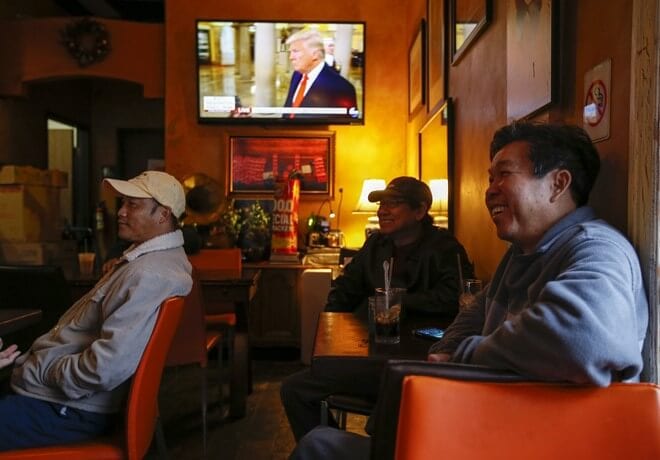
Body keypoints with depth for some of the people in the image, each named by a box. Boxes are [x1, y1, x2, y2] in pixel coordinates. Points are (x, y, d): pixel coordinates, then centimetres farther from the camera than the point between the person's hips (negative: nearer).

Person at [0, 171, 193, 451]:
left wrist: (39, 371, -15)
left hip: (71, 409, -10)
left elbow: (107, 368, -31)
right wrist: (33, 359, 7)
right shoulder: (150, 257, 9)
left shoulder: (148, 276, -26)